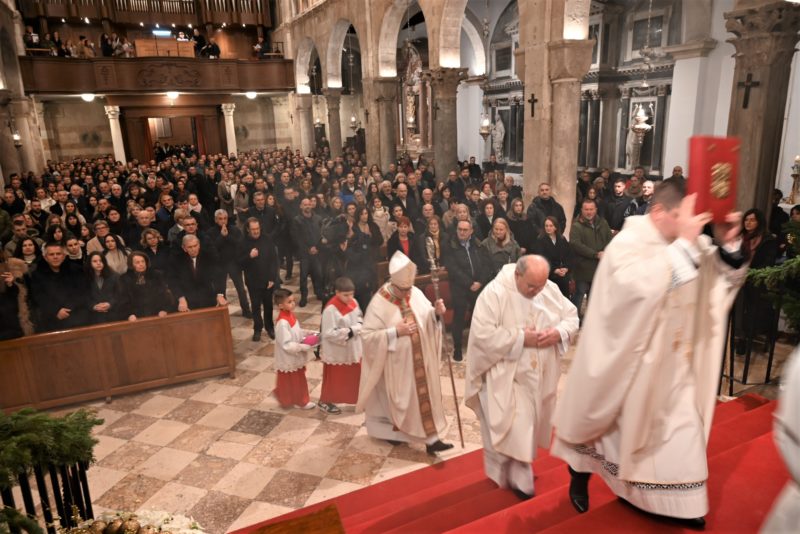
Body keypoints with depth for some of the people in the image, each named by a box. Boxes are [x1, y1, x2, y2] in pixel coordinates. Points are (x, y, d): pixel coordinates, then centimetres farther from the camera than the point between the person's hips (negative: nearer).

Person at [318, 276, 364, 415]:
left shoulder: (353, 302, -4)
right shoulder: (331, 309, -27)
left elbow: (360, 317, 13)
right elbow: (329, 333, -28)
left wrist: (358, 327, -9)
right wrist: (349, 332, -27)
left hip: (353, 349, 7)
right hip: (336, 352, -7)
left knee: (356, 376, 21)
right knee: (333, 379, 12)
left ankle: (358, 399, 42)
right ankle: (325, 402, 34)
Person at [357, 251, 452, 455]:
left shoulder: (416, 293, -5)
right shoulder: (379, 303, -19)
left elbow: (428, 320, 5)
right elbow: (367, 335, -19)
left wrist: (436, 312, -18)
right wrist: (395, 332, -27)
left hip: (419, 360, 5)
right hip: (396, 364, -5)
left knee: (424, 395, 13)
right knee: (400, 399, 10)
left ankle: (431, 438, 25)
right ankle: (391, 431, 34)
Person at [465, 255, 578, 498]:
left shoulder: (551, 289, -1)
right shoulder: (494, 293, -19)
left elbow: (572, 317, 6)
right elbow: (483, 334, -25)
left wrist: (559, 332, -16)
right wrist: (521, 338, -25)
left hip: (540, 375, 6)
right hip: (506, 377, -6)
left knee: (529, 426, 20)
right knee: (515, 430, -2)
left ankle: (519, 473, 40)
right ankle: (520, 479, 17)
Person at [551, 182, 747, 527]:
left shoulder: (692, 244, 0)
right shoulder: (627, 244, -20)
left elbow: (724, 281, 4)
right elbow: (641, 288, -37)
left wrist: (728, 245, -13)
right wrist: (684, 244, -35)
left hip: (673, 363, 6)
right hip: (629, 360, -6)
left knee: (682, 430, 10)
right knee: (611, 424, 12)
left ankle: (679, 503, 29)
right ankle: (580, 474, 37)